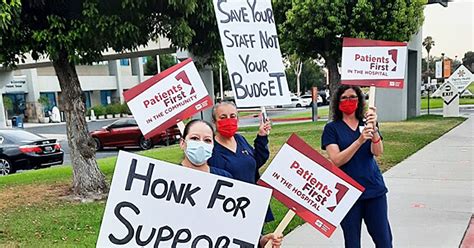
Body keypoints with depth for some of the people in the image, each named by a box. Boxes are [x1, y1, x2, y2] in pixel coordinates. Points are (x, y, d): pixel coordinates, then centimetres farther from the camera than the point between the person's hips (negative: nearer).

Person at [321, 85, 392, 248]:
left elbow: (378, 152, -8)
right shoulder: (332, 128, -1)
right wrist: (360, 140, -25)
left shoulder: (367, 124, 7)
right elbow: (336, 160, -14)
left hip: (374, 189, 3)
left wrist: (374, 129, -27)